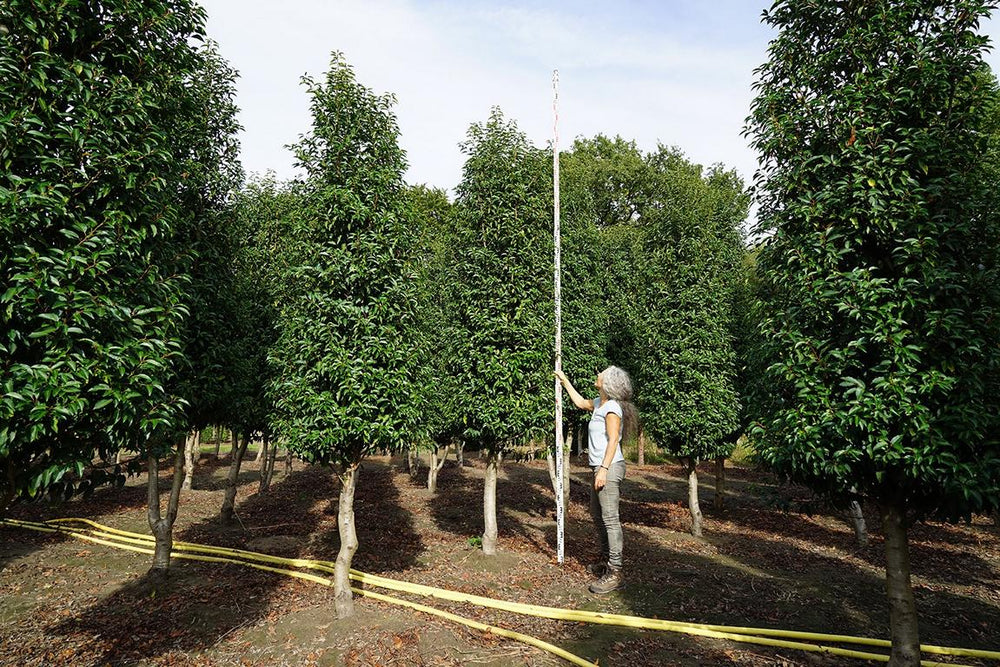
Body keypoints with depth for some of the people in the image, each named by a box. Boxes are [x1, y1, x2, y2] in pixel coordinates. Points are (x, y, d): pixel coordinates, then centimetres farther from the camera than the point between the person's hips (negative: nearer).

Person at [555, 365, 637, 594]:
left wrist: (604, 469, -24)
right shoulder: (600, 403, 14)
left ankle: (615, 573, -8)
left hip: (610, 468, -10)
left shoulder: (612, 407, -14)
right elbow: (581, 403, 33)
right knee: (597, 515, 18)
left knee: (610, 518, -10)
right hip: (600, 467, 10)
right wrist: (565, 381, 37)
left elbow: (613, 440, -19)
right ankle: (606, 560, 30)